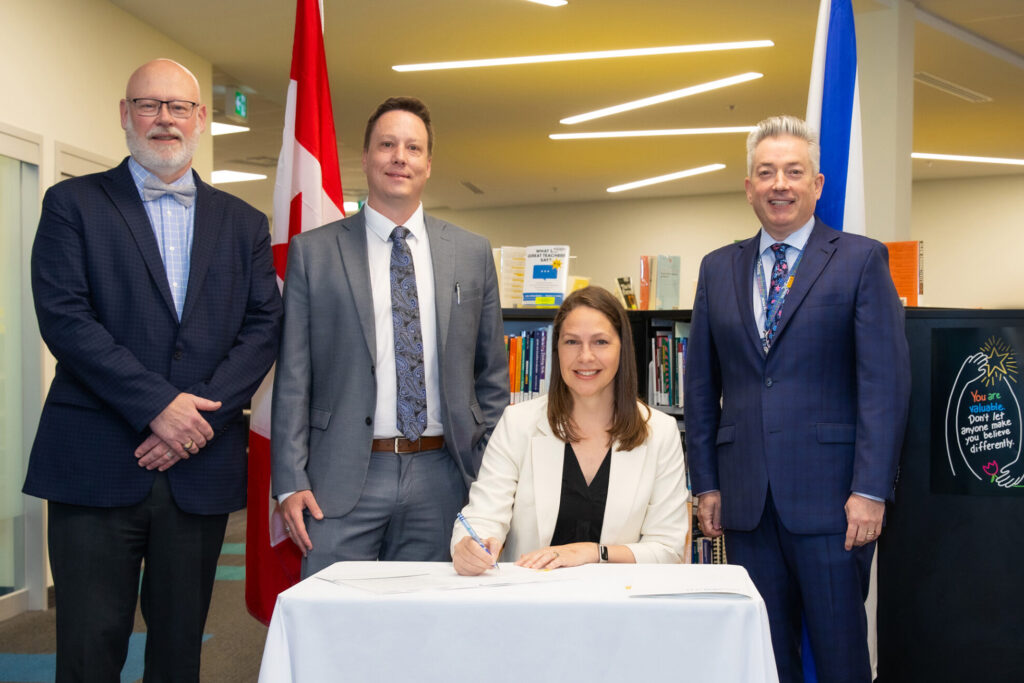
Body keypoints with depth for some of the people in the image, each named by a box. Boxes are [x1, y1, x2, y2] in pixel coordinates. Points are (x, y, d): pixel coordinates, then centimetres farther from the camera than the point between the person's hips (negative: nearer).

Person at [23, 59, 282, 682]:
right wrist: (156, 407, -14)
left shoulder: (243, 223, 13)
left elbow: (264, 326, 4)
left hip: (201, 466, 3)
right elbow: (63, 316, -7)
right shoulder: (74, 203, 5)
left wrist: (202, 413, -10)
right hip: (97, 466, -2)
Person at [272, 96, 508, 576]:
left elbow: (492, 375, 12)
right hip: (343, 478, -1)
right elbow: (293, 377, 1)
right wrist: (290, 481, -4)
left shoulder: (472, 253, 9)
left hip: (441, 478, 2)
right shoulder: (312, 252, 3)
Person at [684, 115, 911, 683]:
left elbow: (885, 381, -6)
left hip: (828, 497, -3)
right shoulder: (718, 269, 11)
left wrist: (870, 490, -12)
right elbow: (701, 384, 12)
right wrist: (705, 484, 7)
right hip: (744, 498, 4)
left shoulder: (860, 260, 0)